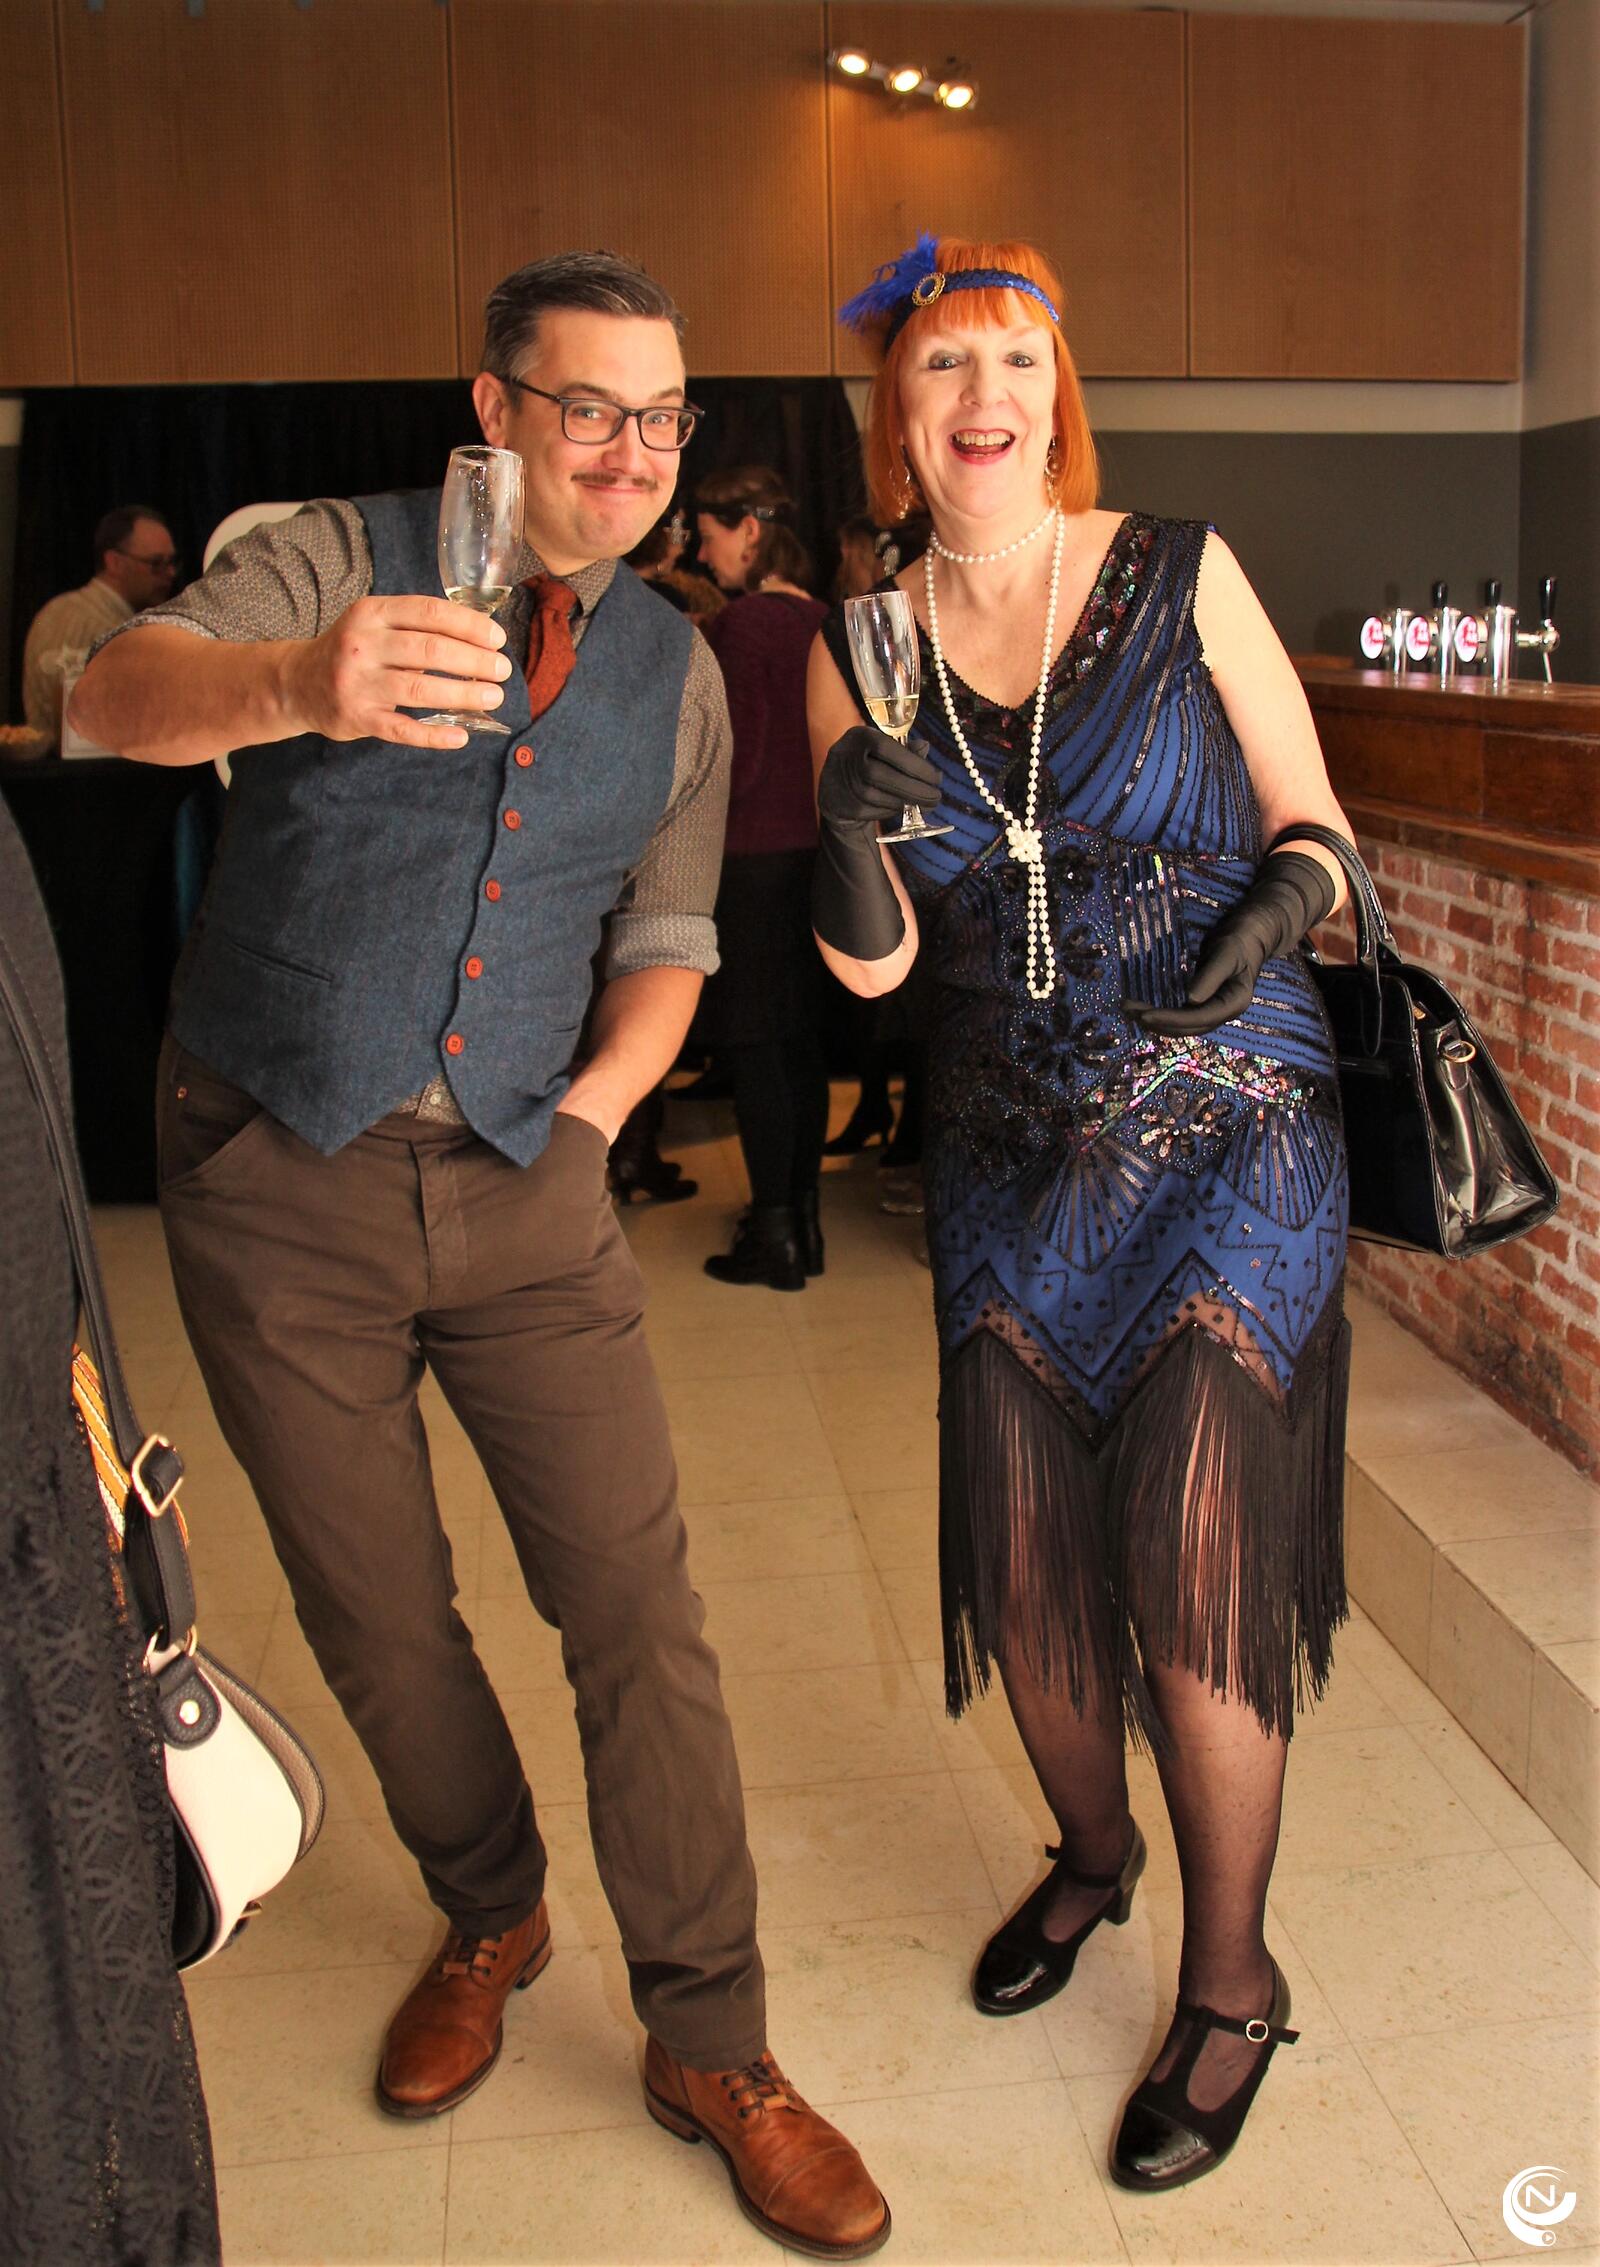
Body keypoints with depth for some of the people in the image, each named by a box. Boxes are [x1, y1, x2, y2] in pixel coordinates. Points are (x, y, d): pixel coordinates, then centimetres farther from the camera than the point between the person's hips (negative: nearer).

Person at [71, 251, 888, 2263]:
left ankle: (710, 2045, 17)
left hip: (522, 1188, 2)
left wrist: (590, 1109, -5)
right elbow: (122, 693, -21)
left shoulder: (674, 672, 8)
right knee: (376, 1616, 10)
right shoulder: (338, 561, -3)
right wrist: (293, 685, -44)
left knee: (637, 1607, -1)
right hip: (279, 1186, -1)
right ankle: (487, 1925, 38)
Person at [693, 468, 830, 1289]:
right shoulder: (820, 621, 9)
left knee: (750, 1041, -1)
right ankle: (804, 1218, 20)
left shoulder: (743, 622, -12)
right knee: (800, 1037, 12)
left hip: (753, 854, -7)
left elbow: (740, 759, -16)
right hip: (812, 849, 8)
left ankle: (773, 1229, 2)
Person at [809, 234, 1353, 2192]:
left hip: (1225, 1120, -3)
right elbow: (870, 964, 0)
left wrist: (1274, 904, -20)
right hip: (1007, 1148, 3)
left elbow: (1311, 820, 2)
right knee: (1025, 1568, 6)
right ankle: (1092, 1852, 38)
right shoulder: (863, 653, 4)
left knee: (1193, 1567, -7)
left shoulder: (1180, 575, -3)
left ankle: (1232, 1984, 17)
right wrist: (851, 831, -20)